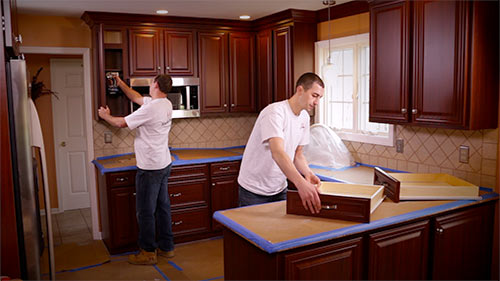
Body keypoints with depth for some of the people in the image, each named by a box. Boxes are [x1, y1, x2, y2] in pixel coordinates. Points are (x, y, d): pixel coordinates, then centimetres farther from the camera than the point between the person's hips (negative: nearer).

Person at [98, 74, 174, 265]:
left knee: (145, 211, 3)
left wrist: (106, 116, 8)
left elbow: (122, 123, -11)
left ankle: (148, 252, 14)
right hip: (164, 164, 9)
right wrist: (120, 83, 26)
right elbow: (136, 98, 20)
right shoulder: (166, 104, 6)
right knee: (162, 206, 16)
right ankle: (166, 247, 27)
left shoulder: (150, 109, -21)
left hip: (150, 168, -9)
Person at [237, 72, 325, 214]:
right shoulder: (274, 112, -25)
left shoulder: (304, 117, 2)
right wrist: (301, 183, -51)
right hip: (254, 190, -7)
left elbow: (297, 154, 7)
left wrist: (308, 173, -13)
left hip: (279, 189, 7)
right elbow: (277, 152, -39)